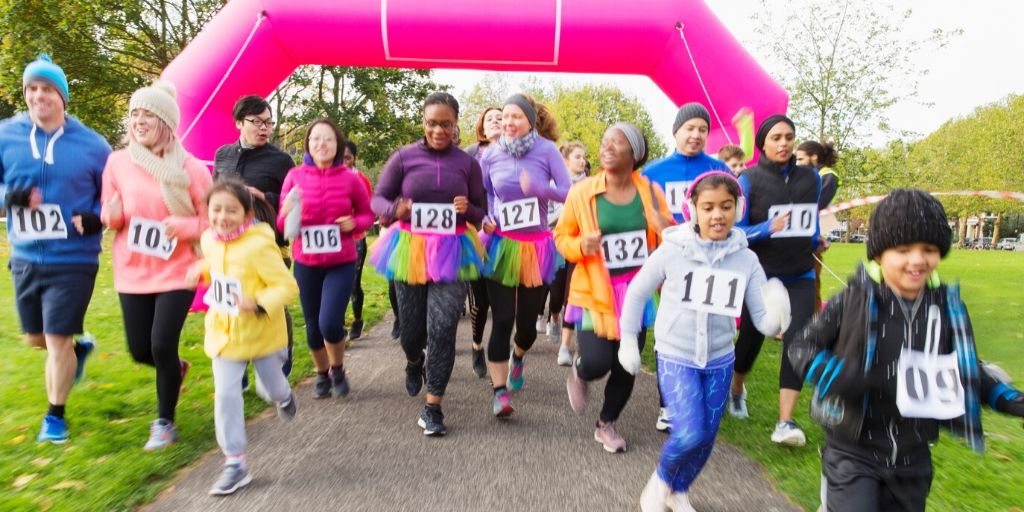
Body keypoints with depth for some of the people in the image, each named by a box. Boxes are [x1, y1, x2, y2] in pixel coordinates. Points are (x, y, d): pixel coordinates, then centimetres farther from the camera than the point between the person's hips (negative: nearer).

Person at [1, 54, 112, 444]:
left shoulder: (91, 144, -5)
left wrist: (97, 217, -15)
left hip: (73, 260, -4)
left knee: (58, 341, 1)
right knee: (35, 338, 17)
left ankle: (55, 416, 21)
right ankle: (80, 347, 51)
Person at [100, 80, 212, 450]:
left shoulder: (190, 168, -10)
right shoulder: (118, 162, -2)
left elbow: (212, 221, -5)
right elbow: (109, 216, 7)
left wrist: (183, 226, -24)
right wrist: (113, 213, -16)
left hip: (177, 272, -3)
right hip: (133, 273, 4)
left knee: (162, 345, -7)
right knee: (140, 350, 8)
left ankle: (165, 422, 16)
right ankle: (176, 369, 45)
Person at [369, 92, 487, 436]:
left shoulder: (467, 163, 2)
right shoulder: (404, 157, -1)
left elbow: (482, 214, 7)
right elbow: (377, 199, 2)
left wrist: (468, 208, -17)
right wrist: (395, 209, -21)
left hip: (451, 252, 0)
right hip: (410, 249, 1)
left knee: (443, 327, -10)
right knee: (411, 328, 10)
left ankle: (432, 408, 5)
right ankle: (414, 363, 49)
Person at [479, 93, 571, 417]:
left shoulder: (547, 150, -7)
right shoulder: (490, 157, -1)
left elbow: (569, 193, -9)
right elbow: (482, 195, 10)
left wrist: (538, 187, -25)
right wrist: (485, 221, -9)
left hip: (537, 247, 0)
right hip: (502, 246, 0)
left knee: (528, 321, 9)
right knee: (501, 320, -4)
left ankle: (517, 357, 45)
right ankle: (499, 392, 7)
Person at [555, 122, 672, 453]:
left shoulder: (650, 192, -1)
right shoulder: (582, 192, -7)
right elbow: (561, 236, 3)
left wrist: (665, 231, -15)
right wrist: (581, 245, -19)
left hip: (636, 292, 3)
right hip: (595, 292, -2)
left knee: (626, 366, 9)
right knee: (596, 363, -13)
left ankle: (606, 424, 35)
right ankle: (578, 373, 27)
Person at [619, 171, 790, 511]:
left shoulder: (746, 260, -7)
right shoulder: (672, 250, -15)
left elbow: (763, 321, -8)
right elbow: (636, 293, -2)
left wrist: (776, 316, -31)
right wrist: (628, 341, 1)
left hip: (720, 362, 3)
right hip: (675, 359, -3)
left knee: (706, 438, 12)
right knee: (689, 435, -16)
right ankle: (661, 479, 18)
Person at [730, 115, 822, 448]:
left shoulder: (810, 177, 3)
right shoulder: (749, 180, -8)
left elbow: (813, 220, 17)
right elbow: (735, 231, -12)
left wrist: (814, 244, 15)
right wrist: (769, 228, -25)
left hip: (800, 277, 3)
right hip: (761, 276, -2)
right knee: (751, 339, 10)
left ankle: (785, 422, -4)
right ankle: (736, 389, 40)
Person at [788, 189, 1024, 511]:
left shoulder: (947, 307, -2)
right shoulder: (853, 301, -16)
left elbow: (968, 371, 13)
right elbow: (801, 347, -12)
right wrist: (848, 379, -26)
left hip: (913, 459, 5)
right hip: (853, 452, -5)